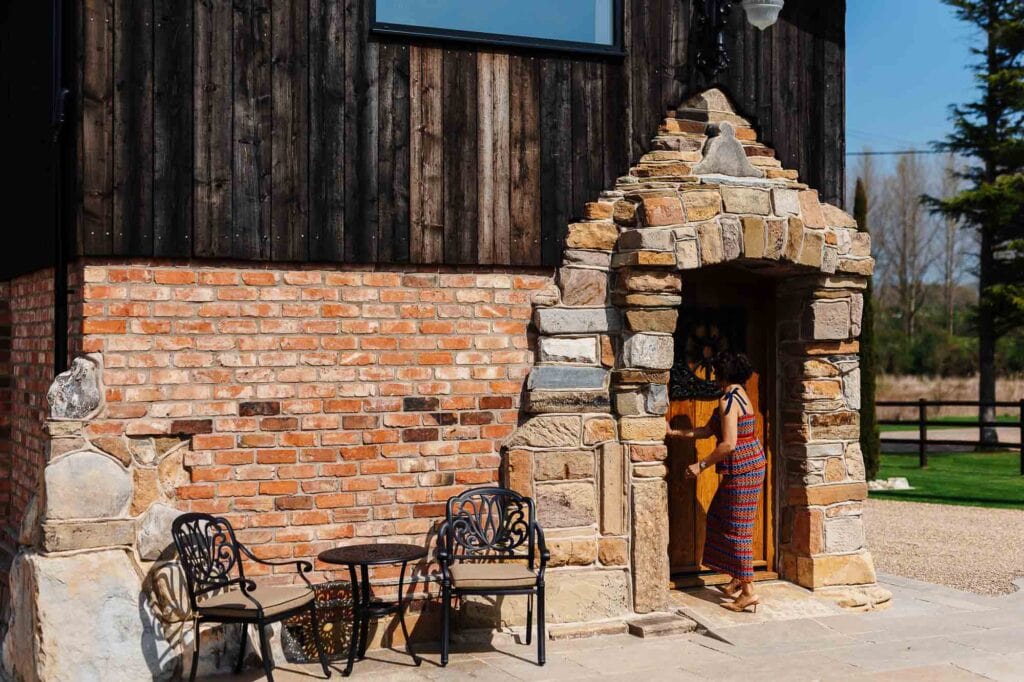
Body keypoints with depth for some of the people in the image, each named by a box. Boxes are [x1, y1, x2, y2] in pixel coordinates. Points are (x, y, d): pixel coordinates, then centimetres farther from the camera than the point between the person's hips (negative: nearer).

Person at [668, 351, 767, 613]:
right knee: (724, 520, 19)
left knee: (737, 527, -5)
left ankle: (748, 592, -2)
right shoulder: (738, 394, 13)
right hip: (751, 465, 10)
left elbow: (729, 444, -23)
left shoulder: (728, 400, -18)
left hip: (741, 470, -10)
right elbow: (708, 430, 17)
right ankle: (738, 580, 25)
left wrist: (701, 465, -14)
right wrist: (675, 432, 18)